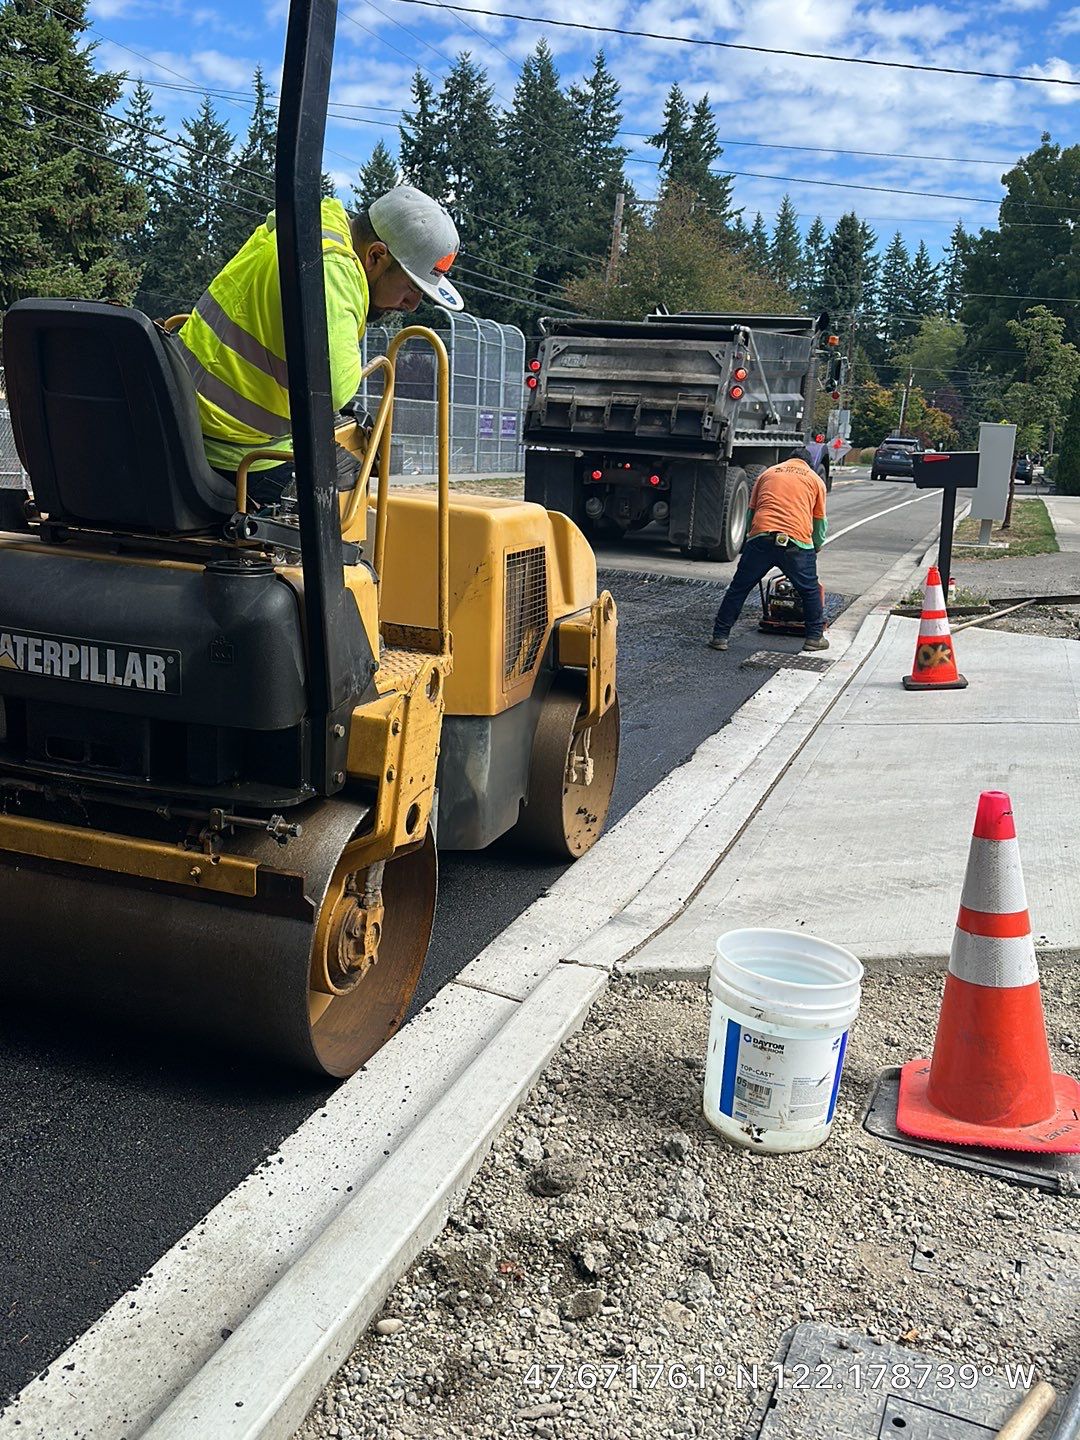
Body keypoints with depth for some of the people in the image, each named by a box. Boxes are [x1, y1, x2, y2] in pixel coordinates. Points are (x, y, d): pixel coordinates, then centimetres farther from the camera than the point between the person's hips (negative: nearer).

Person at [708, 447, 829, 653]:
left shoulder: (768, 472, 25)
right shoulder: (815, 480, 20)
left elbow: (750, 511, 25)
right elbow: (820, 522, 22)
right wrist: (815, 549, 37)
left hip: (761, 537, 1)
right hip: (797, 543, -1)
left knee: (738, 588, 11)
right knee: (810, 592, 18)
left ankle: (720, 636, 10)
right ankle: (815, 637, 22)